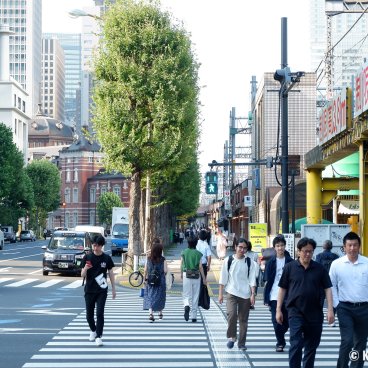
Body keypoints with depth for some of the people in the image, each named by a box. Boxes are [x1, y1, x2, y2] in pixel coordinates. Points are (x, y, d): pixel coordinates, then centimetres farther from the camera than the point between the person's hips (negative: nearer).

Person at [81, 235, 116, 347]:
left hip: (102, 291, -1)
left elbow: (111, 274, 7)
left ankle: (98, 336, -5)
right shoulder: (87, 257, -2)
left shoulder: (106, 258, -1)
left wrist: (113, 289, 6)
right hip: (89, 290, 1)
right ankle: (93, 330, 35)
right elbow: (82, 275, -1)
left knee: (100, 313, -9)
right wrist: (85, 268, -24)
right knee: (89, 314, 9)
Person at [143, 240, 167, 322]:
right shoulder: (163, 260, -9)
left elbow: (145, 270, -2)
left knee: (150, 297, 2)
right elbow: (165, 271, -13)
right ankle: (160, 313, 30)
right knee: (160, 297, 16)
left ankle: (151, 314, -17)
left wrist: (145, 279, 9)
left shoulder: (149, 258, -3)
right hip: (160, 281, -1)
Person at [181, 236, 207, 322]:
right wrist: (204, 278, 3)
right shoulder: (198, 254, -4)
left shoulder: (184, 253, -2)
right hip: (196, 276, 0)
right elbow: (200, 267, -5)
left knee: (186, 295, 6)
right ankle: (194, 316, 12)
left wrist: (182, 274, 20)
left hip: (186, 275, 0)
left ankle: (187, 306, -27)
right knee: (195, 297, 9)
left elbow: (181, 265, 3)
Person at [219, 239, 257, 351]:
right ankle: (231, 336, -1)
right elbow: (223, 278, 4)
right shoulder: (228, 261, 1)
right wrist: (220, 294, 1)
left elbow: (252, 280, 2)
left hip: (245, 294, 2)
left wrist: (253, 294, -7)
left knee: (243, 319, 5)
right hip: (231, 293, -1)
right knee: (232, 314, -21)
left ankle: (241, 343, 15)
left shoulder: (249, 263, 4)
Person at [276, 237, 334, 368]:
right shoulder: (290, 267, 1)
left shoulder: (319, 268, 4)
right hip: (296, 312, -2)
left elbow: (327, 289, 4)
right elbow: (282, 289, 5)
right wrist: (278, 310, 2)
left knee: (312, 345, 10)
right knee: (296, 344, -10)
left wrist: (330, 310, -4)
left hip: (315, 312, 2)